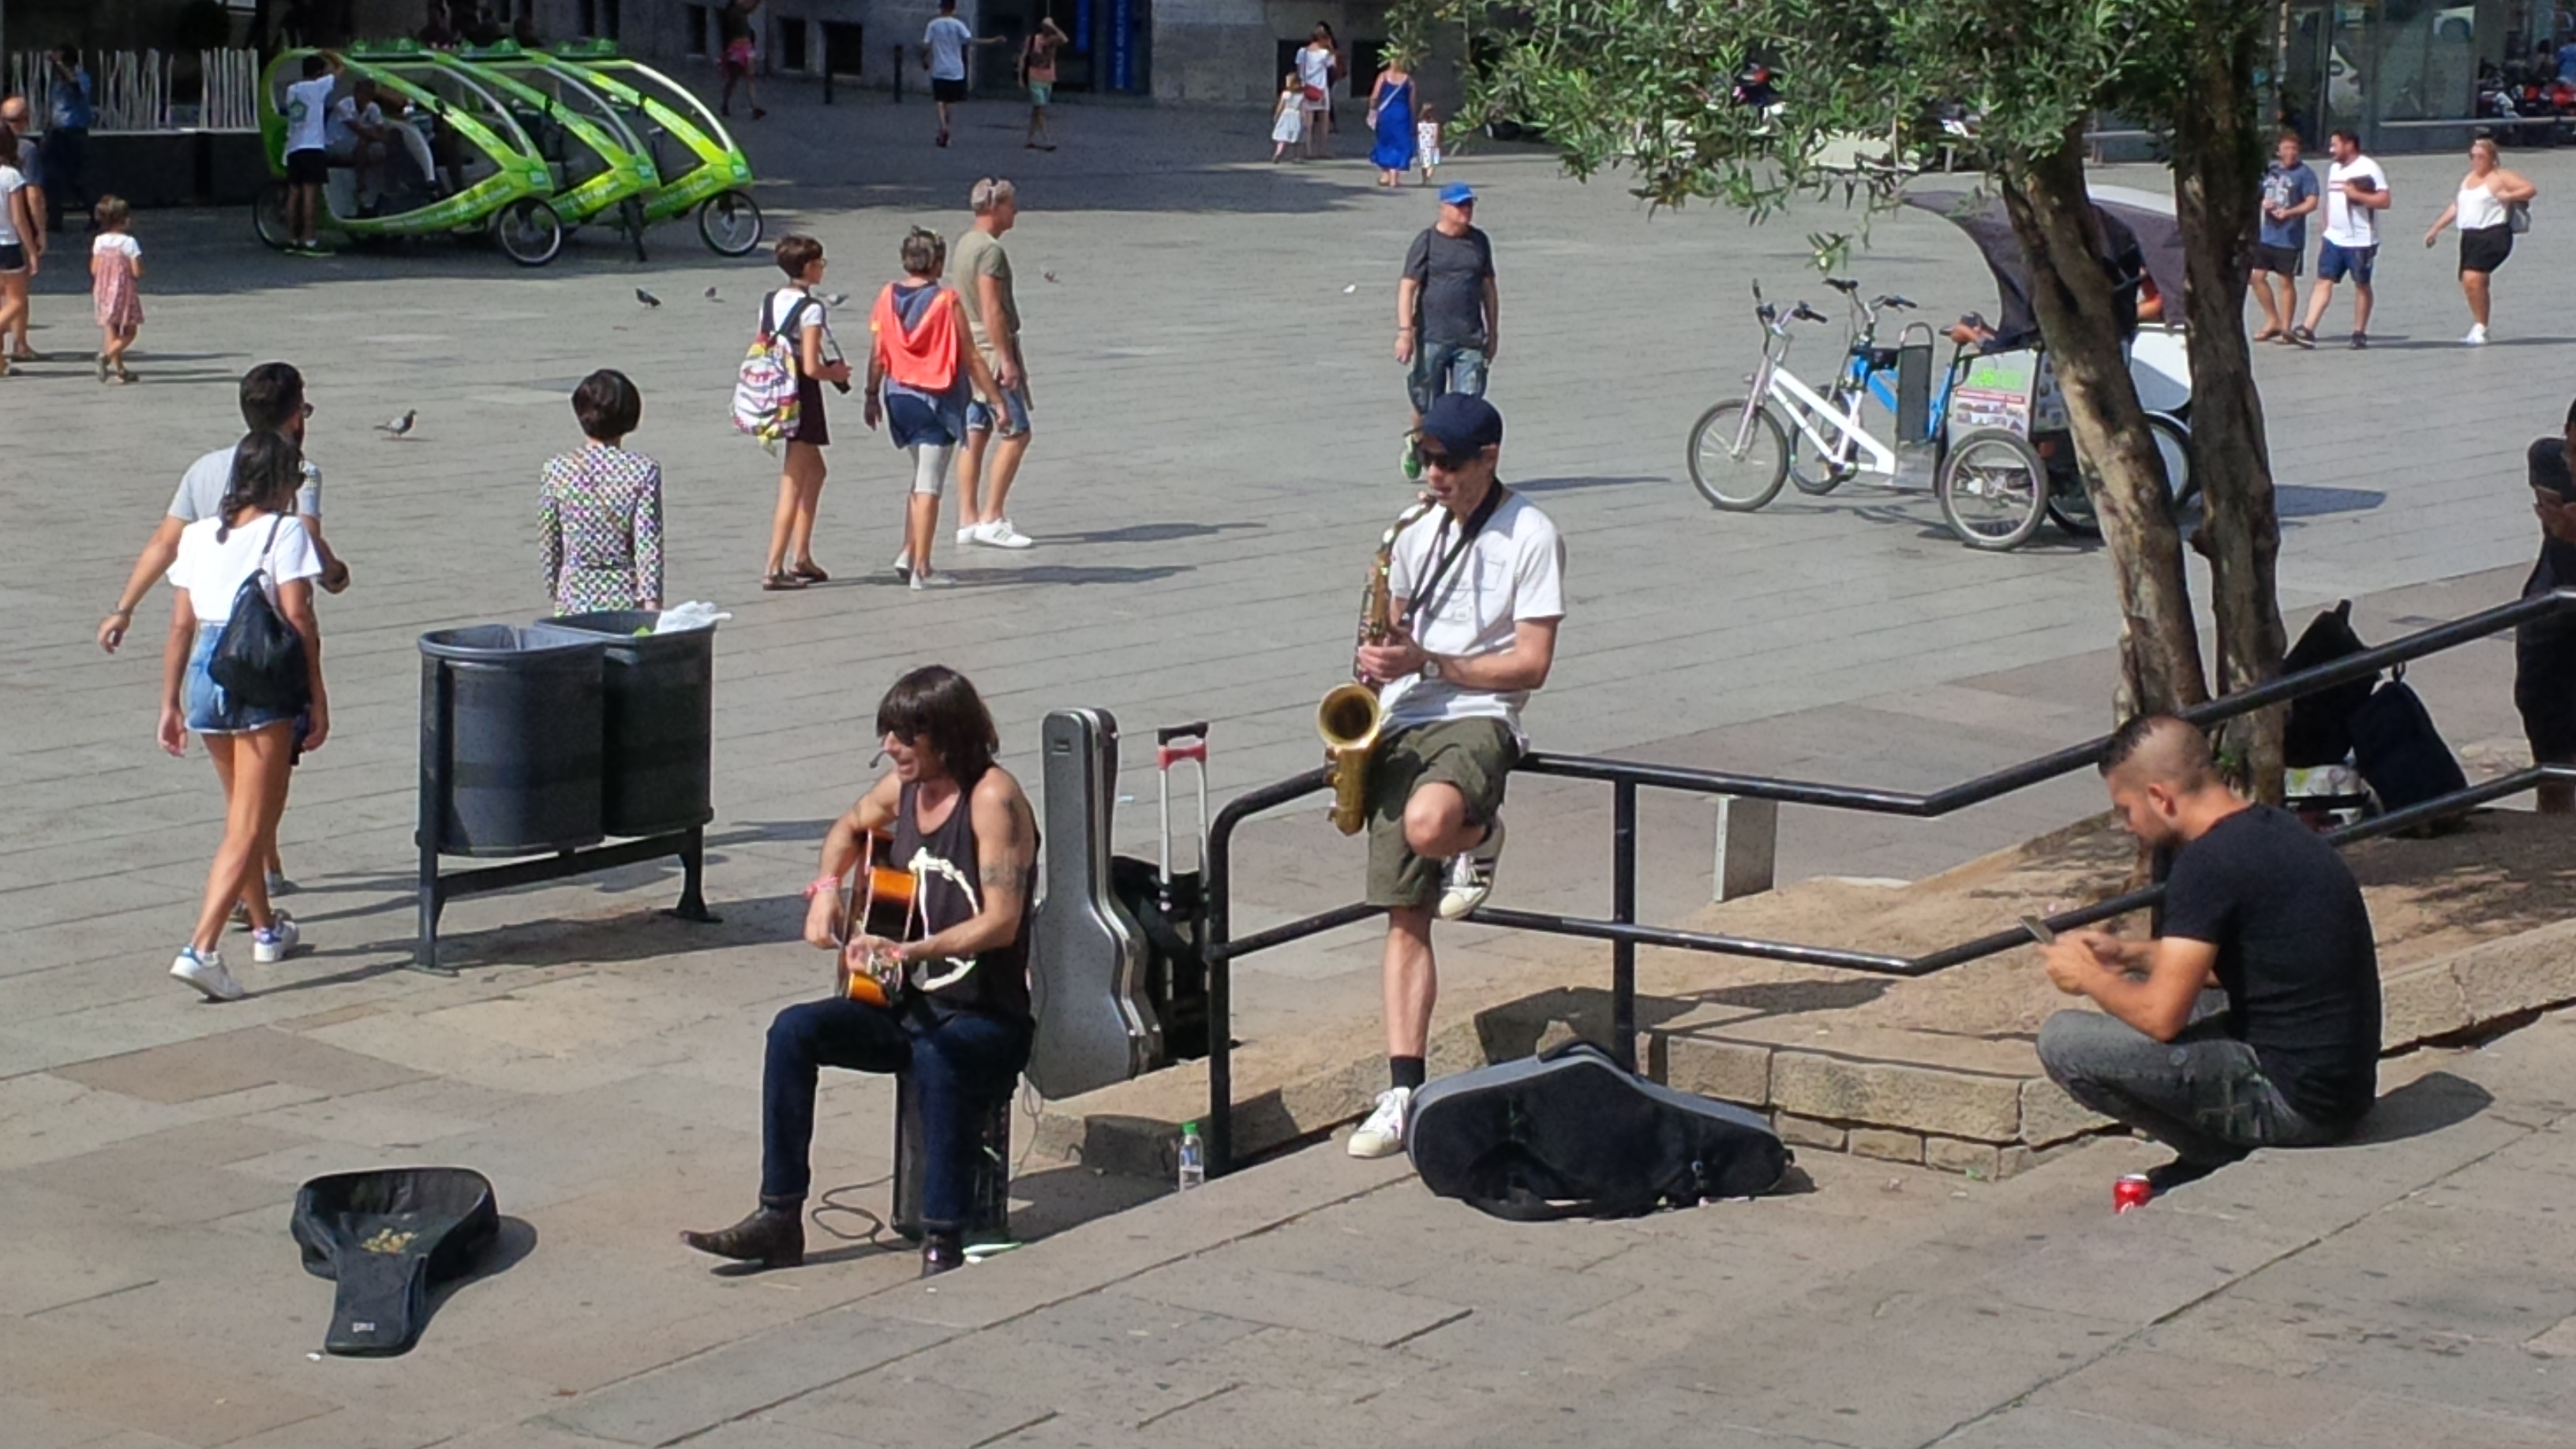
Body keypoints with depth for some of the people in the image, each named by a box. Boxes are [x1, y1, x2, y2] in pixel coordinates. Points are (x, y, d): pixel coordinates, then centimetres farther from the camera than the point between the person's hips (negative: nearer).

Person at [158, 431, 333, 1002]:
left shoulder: (198, 535, 9)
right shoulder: (285, 531, -6)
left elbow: (181, 625, 8)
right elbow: (298, 620, -11)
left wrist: (170, 704, 12)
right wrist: (318, 700, -8)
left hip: (206, 676, 6)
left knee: (242, 813, 23)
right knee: (249, 829, -6)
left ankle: (265, 928, 38)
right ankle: (201, 949, -19)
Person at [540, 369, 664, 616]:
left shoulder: (556, 470, -3)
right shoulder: (644, 471, -9)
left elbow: (548, 544, 4)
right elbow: (648, 546, -11)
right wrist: (652, 602, -7)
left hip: (574, 597, 1)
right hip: (626, 597, -1)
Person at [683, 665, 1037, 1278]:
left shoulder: (992, 797, -17)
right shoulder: (903, 787, 6)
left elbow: (1002, 922, -25)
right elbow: (851, 828, 30)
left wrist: (910, 951, -36)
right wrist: (827, 889, 10)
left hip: (986, 1017, -7)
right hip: (909, 1005, 7)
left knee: (936, 1060, -38)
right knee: (793, 1031, -12)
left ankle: (943, 1245, -36)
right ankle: (779, 1218, -10)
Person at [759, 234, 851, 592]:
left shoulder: (769, 302, 7)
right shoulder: (811, 309, -16)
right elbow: (811, 367, -22)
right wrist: (836, 374, -1)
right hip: (802, 395, -8)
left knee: (814, 472, 23)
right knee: (794, 484, -4)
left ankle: (801, 557, 26)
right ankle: (774, 569, -5)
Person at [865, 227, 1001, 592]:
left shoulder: (887, 297, -1)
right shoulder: (947, 301, -13)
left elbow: (877, 355, 3)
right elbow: (971, 359, -10)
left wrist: (872, 396, 15)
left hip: (898, 395, 5)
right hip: (938, 398, -5)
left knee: (922, 476, 21)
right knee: (930, 484, 0)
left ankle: (908, 554, 17)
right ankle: (921, 569, 2)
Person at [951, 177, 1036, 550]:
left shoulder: (964, 244, 14)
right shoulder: (990, 250, -15)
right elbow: (991, 310, -20)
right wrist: (1007, 359, -19)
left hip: (970, 353, 10)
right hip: (992, 351, -10)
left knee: (975, 435, 9)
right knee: (1015, 433, -6)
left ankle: (968, 521, 9)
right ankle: (991, 519, -8)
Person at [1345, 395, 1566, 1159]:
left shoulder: (1530, 537, -5)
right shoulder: (1419, 532, 15)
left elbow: (1531, 665, -9)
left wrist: (1428, 664, -16)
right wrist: (1380, 653, 2)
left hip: (1478, 718, -6)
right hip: (1403, 724, 6)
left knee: (1428, 825, -38)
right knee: (1405, 916, -2)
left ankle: (1482, 836, -1)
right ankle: (1403, 1089, -2)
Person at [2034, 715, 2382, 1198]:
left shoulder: (2210, 863, -19)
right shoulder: (2273, 829, 10)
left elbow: (2161, 1016, -19)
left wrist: (2090, 977, 0)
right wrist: (2129, 955, 22)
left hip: (2293, 1100, -10)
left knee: (2063, 1041, -10)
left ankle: (2225, 1158, 1)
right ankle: (2226, 1153, 12)